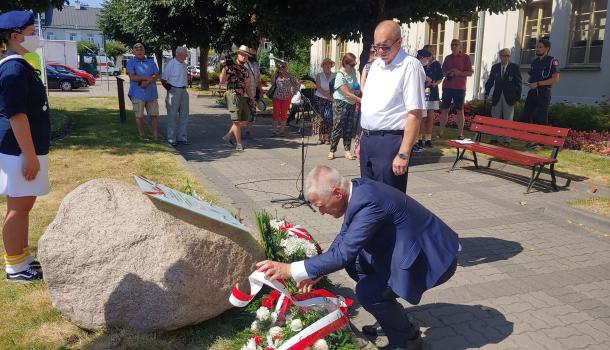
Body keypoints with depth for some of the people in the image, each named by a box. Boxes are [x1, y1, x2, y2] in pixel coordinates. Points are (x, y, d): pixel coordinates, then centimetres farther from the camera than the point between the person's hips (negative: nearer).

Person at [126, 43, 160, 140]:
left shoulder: (151, 62, 14)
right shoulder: (131, 62, 3)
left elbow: (157, 75, 3)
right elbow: (132, 77, -9)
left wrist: (147, 82, -14)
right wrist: (147, 78, -10)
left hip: (151, 93, 3)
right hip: (138, 94, -3)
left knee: (154, 115, 4)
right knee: (139, 116, 2)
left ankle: (155, 135, 13)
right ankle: (141, 135, 14)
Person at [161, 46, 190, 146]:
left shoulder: (184, 65, 10)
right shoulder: (171, 64, -11)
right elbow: (163, 79, -9)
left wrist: (184, 88, 13)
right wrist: (169, 88, -7)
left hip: (183, 91, 7)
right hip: (174, 91, -7)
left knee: (184, 115, 9)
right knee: (172, 116, -1)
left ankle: (182, 137, 18)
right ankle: (171, 139, 6)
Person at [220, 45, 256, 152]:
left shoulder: (245, 70, 17)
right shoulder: (230, 66, -3)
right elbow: (222, 81, -9)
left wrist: (252, 98, 17)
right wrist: (224, 68, -17)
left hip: (243, 97, 7)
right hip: (233, 96, -7)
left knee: (245, 120, 8)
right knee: (237, 121, -4)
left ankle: (227, 136, 20)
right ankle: (239, 144, 6)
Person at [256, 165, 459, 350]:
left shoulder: (369, 203, -31)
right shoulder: (357, 189, -3)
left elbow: (343, 253, -33)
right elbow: (345, 237, 9)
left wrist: (290, 270, -29)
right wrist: (317, 272, 2)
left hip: (432, 257, -9)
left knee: (367, 292, -19)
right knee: (354, 263, 5)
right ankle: (390, 318, 20)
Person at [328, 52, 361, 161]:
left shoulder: (353, 71, 2)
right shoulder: (340, 76, -18)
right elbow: (347, 93, -21)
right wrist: (360, 100, -25)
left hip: (351, 103, 6)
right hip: (340, 103, -6)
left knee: (348, 127, 6)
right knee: (338, 127, -5)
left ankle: (347, 150, 11)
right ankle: (332, 151, 4)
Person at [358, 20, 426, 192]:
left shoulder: (409, 66, -12)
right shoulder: (376, 64, 13)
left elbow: (415, 114, -18)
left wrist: (404, 154, -22)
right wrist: (362, 141, 17)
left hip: (390, 141, -8)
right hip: (368, 140, 8)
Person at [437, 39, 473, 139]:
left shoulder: (465, 57, 4)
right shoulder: (448, 58, 15)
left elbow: (470, 73, 0)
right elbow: (443, 72, 15)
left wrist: (459, 72, -17)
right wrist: (448, 72, -6)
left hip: (459, 88, -3)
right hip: (447, 87, 4)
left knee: (460, 110, -3)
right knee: (444, 109, 2)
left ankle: (460, 134, -2)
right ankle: (440, 132, 6)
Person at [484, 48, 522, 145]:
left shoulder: (514, 67, 0)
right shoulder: (495, 67, 9)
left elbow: (518, 83, -1)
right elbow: (490, 81, 10)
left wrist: (517, 97, -8)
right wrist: (487, 93, -2)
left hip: (509, 97, -3)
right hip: (497, 97, 3)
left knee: (508, 120, 3)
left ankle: (507, 140, 7)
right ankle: (494, 139, 14)